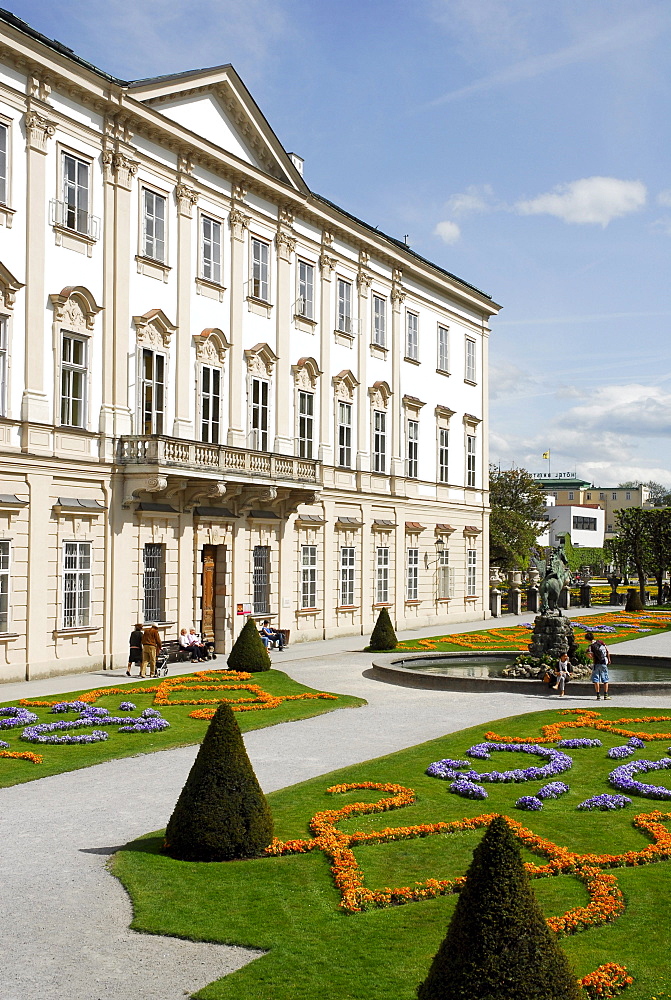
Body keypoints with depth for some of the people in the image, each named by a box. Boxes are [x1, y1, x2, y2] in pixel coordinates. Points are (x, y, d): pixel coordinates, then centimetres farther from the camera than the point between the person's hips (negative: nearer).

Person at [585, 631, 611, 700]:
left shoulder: (591, 646, -12)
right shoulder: (600, 642, -2)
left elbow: (589, 655, -21)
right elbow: (607, 651, 2)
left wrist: (593, 659, 1)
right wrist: (608, 659, 13)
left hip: (596, 664, -3)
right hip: (604, 663, 3)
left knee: (596, 680, 5)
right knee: (605, 680, 11)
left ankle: (598, 695, -1)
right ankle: (606, 695, 11)